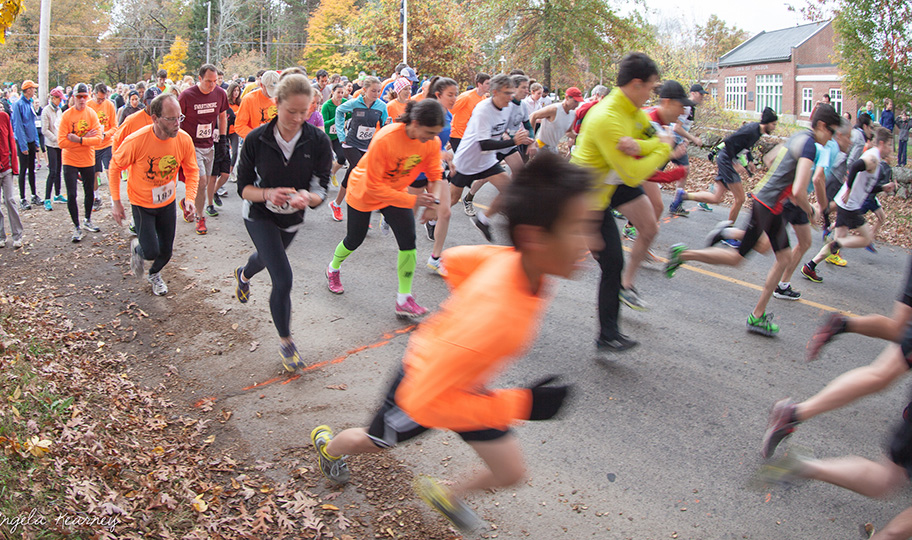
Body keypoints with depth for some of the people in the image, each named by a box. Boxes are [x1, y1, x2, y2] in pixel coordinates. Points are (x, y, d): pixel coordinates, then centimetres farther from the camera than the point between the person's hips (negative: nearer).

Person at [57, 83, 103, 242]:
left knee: (89, 192, 16)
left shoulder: (91, 114, -5)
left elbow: (98, 139, -14)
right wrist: (86, 138, -18)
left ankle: (88, 220, 37)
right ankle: (77, 227, 10)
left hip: (88, 160, 2)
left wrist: (78, 139, -23)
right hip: (70, 161, -2)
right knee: (71, 195, -3)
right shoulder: (66, 115, -10)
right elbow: (62, 142, -16)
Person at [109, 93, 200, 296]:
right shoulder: (136, 141, -28)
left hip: (168, 202, 3)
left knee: (166, 251, 13)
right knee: (151, 252, -7)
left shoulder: (184, 140, -18)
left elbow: (192, 171, -2)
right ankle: (137, 248, 32)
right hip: (142, 204, -3)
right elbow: (115, 167, -11)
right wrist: (116, 201, -10)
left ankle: (154, 274, 48)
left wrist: (190, 197, -16)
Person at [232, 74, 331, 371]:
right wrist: (268, 194, -35)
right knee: (283, 279, -16)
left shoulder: (318, 141, -20)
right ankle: (285, 340, 8)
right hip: (260, 216, -3)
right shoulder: (256, 139, -22)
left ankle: (243, 274, 71)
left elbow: (321, 190, -17)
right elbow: (244, 187, -14)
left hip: (292, 218, 4)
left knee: (267, 257, 32)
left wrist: (307, 197, -40)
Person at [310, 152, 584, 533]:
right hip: (422, 383, -6)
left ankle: (445, 495, 43)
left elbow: (455, 259, -5)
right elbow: (423, 401, -40)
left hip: (461, 377, 6)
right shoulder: (493, 321, -48)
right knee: (374, 441, 27)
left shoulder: (514, 259, -25)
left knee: (511, 473, 14)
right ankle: (327, 444, 61)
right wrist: (521, 405, -38)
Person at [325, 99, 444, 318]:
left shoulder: (432, 142, -21)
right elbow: (374, 186, -33)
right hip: (364, 192, -4)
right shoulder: (384, 140, -37)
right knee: (354, 240, 13)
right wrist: (413, 200, -38)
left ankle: (404, 300, -3)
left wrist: (433, 200, -31)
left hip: (396, 193, 4)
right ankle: (333, 269, 48)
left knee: (408, 240, -12)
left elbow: (435, 175, -10)